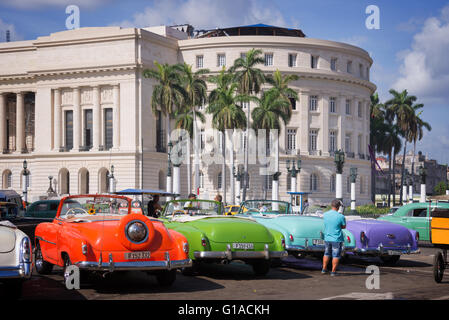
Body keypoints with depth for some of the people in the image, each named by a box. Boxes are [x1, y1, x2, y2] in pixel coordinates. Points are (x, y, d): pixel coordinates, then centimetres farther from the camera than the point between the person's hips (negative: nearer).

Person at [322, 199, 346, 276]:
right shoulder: (341, 216, -17)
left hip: (327, 238, 5)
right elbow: (344, 227, -3)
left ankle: (324, 269, 27)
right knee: (336, 256, 5)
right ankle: (333, 271, 7)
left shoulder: (325, 214, -3)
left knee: (327, 254, 20)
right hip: (337, 239, -5)